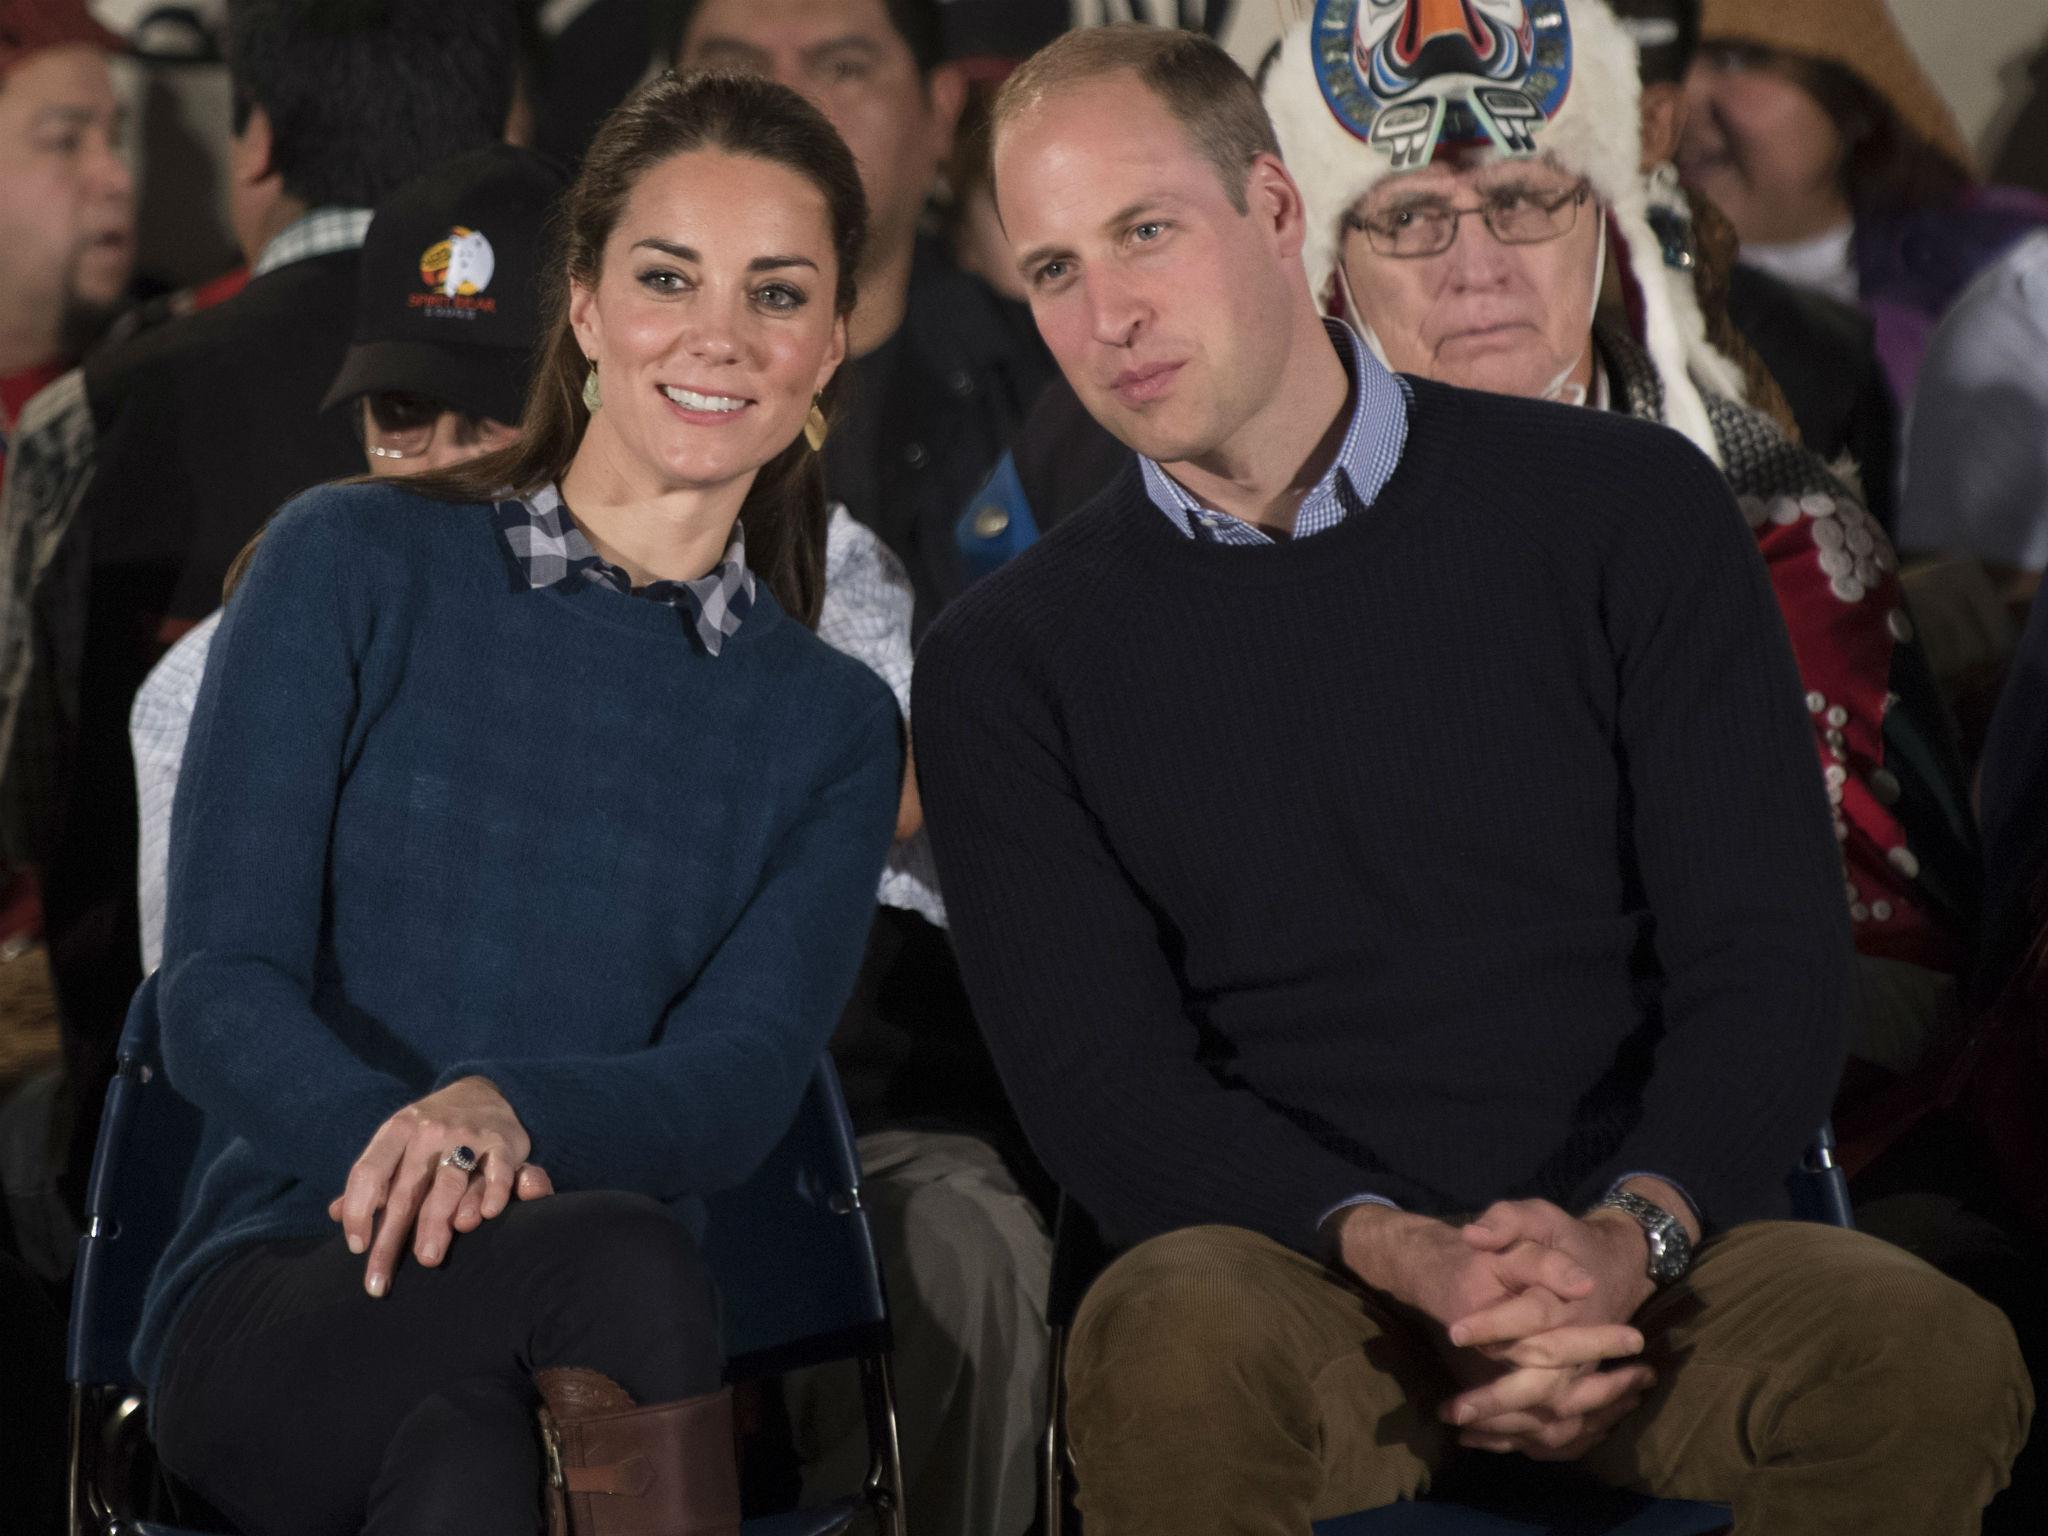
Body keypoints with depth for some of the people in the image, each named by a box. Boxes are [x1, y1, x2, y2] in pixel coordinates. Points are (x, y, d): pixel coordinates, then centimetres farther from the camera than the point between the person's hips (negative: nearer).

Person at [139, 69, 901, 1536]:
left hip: (588, 1374, 2)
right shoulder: (353, 565, 7)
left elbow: (737, 1090, -1)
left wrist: (504, 1110, -25)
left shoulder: (831, 726, 16)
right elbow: (218, 990, -2)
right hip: (276, 1305, -2)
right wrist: (403, 1152, -25)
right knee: (618, 1254, -36)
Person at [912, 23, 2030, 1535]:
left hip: (1656, 1252, 1)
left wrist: (1625, 1238, -19)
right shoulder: (1010, 665, 7)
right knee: (1169, 1352, -36)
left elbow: (1769, 964, 1)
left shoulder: (1626, 512, 5)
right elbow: (1098, 1084, -1)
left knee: (1933, 1358, -31)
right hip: (1287, 1271, 0)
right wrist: (1400, 1255, -20)